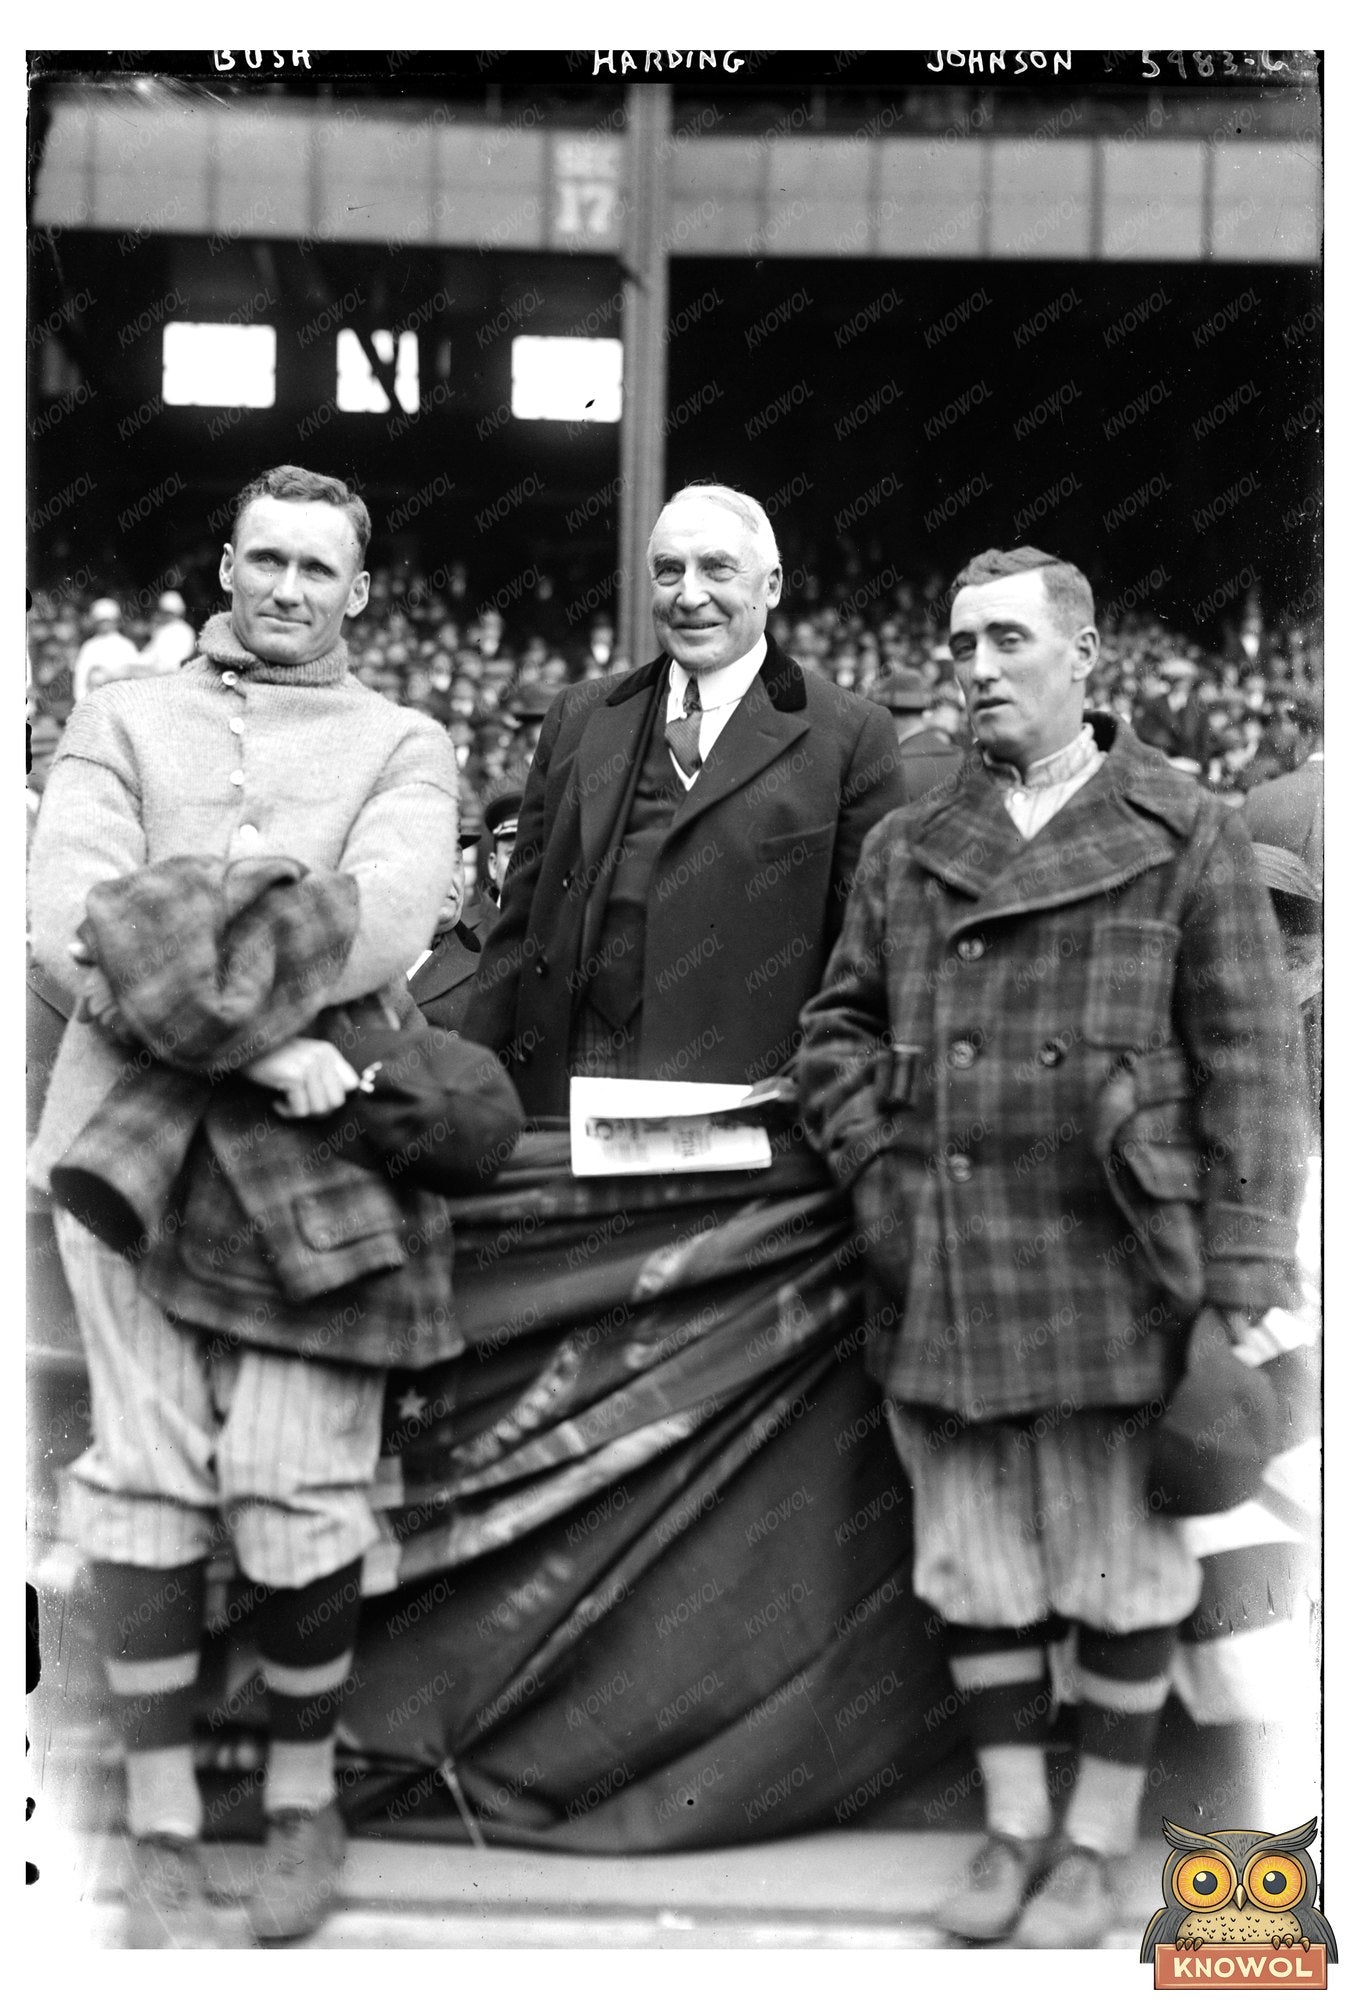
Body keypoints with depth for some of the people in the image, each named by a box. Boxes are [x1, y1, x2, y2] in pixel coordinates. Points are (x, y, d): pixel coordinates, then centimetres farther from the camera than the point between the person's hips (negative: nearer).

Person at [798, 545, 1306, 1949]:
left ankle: (1098, 1842, 23)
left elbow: (1248, 1066, -5)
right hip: (943, 1280, 4)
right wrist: (876, 1171, 1)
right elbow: (837, 1029, 16)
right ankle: (1012, 1824, 28)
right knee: (977, 1566, 12)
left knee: (1121, 1568, 7)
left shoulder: (1188, 838, -1)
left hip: (1111, 1276, -4)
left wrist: (1244, 1278, -10)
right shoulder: (904, 848, 10)